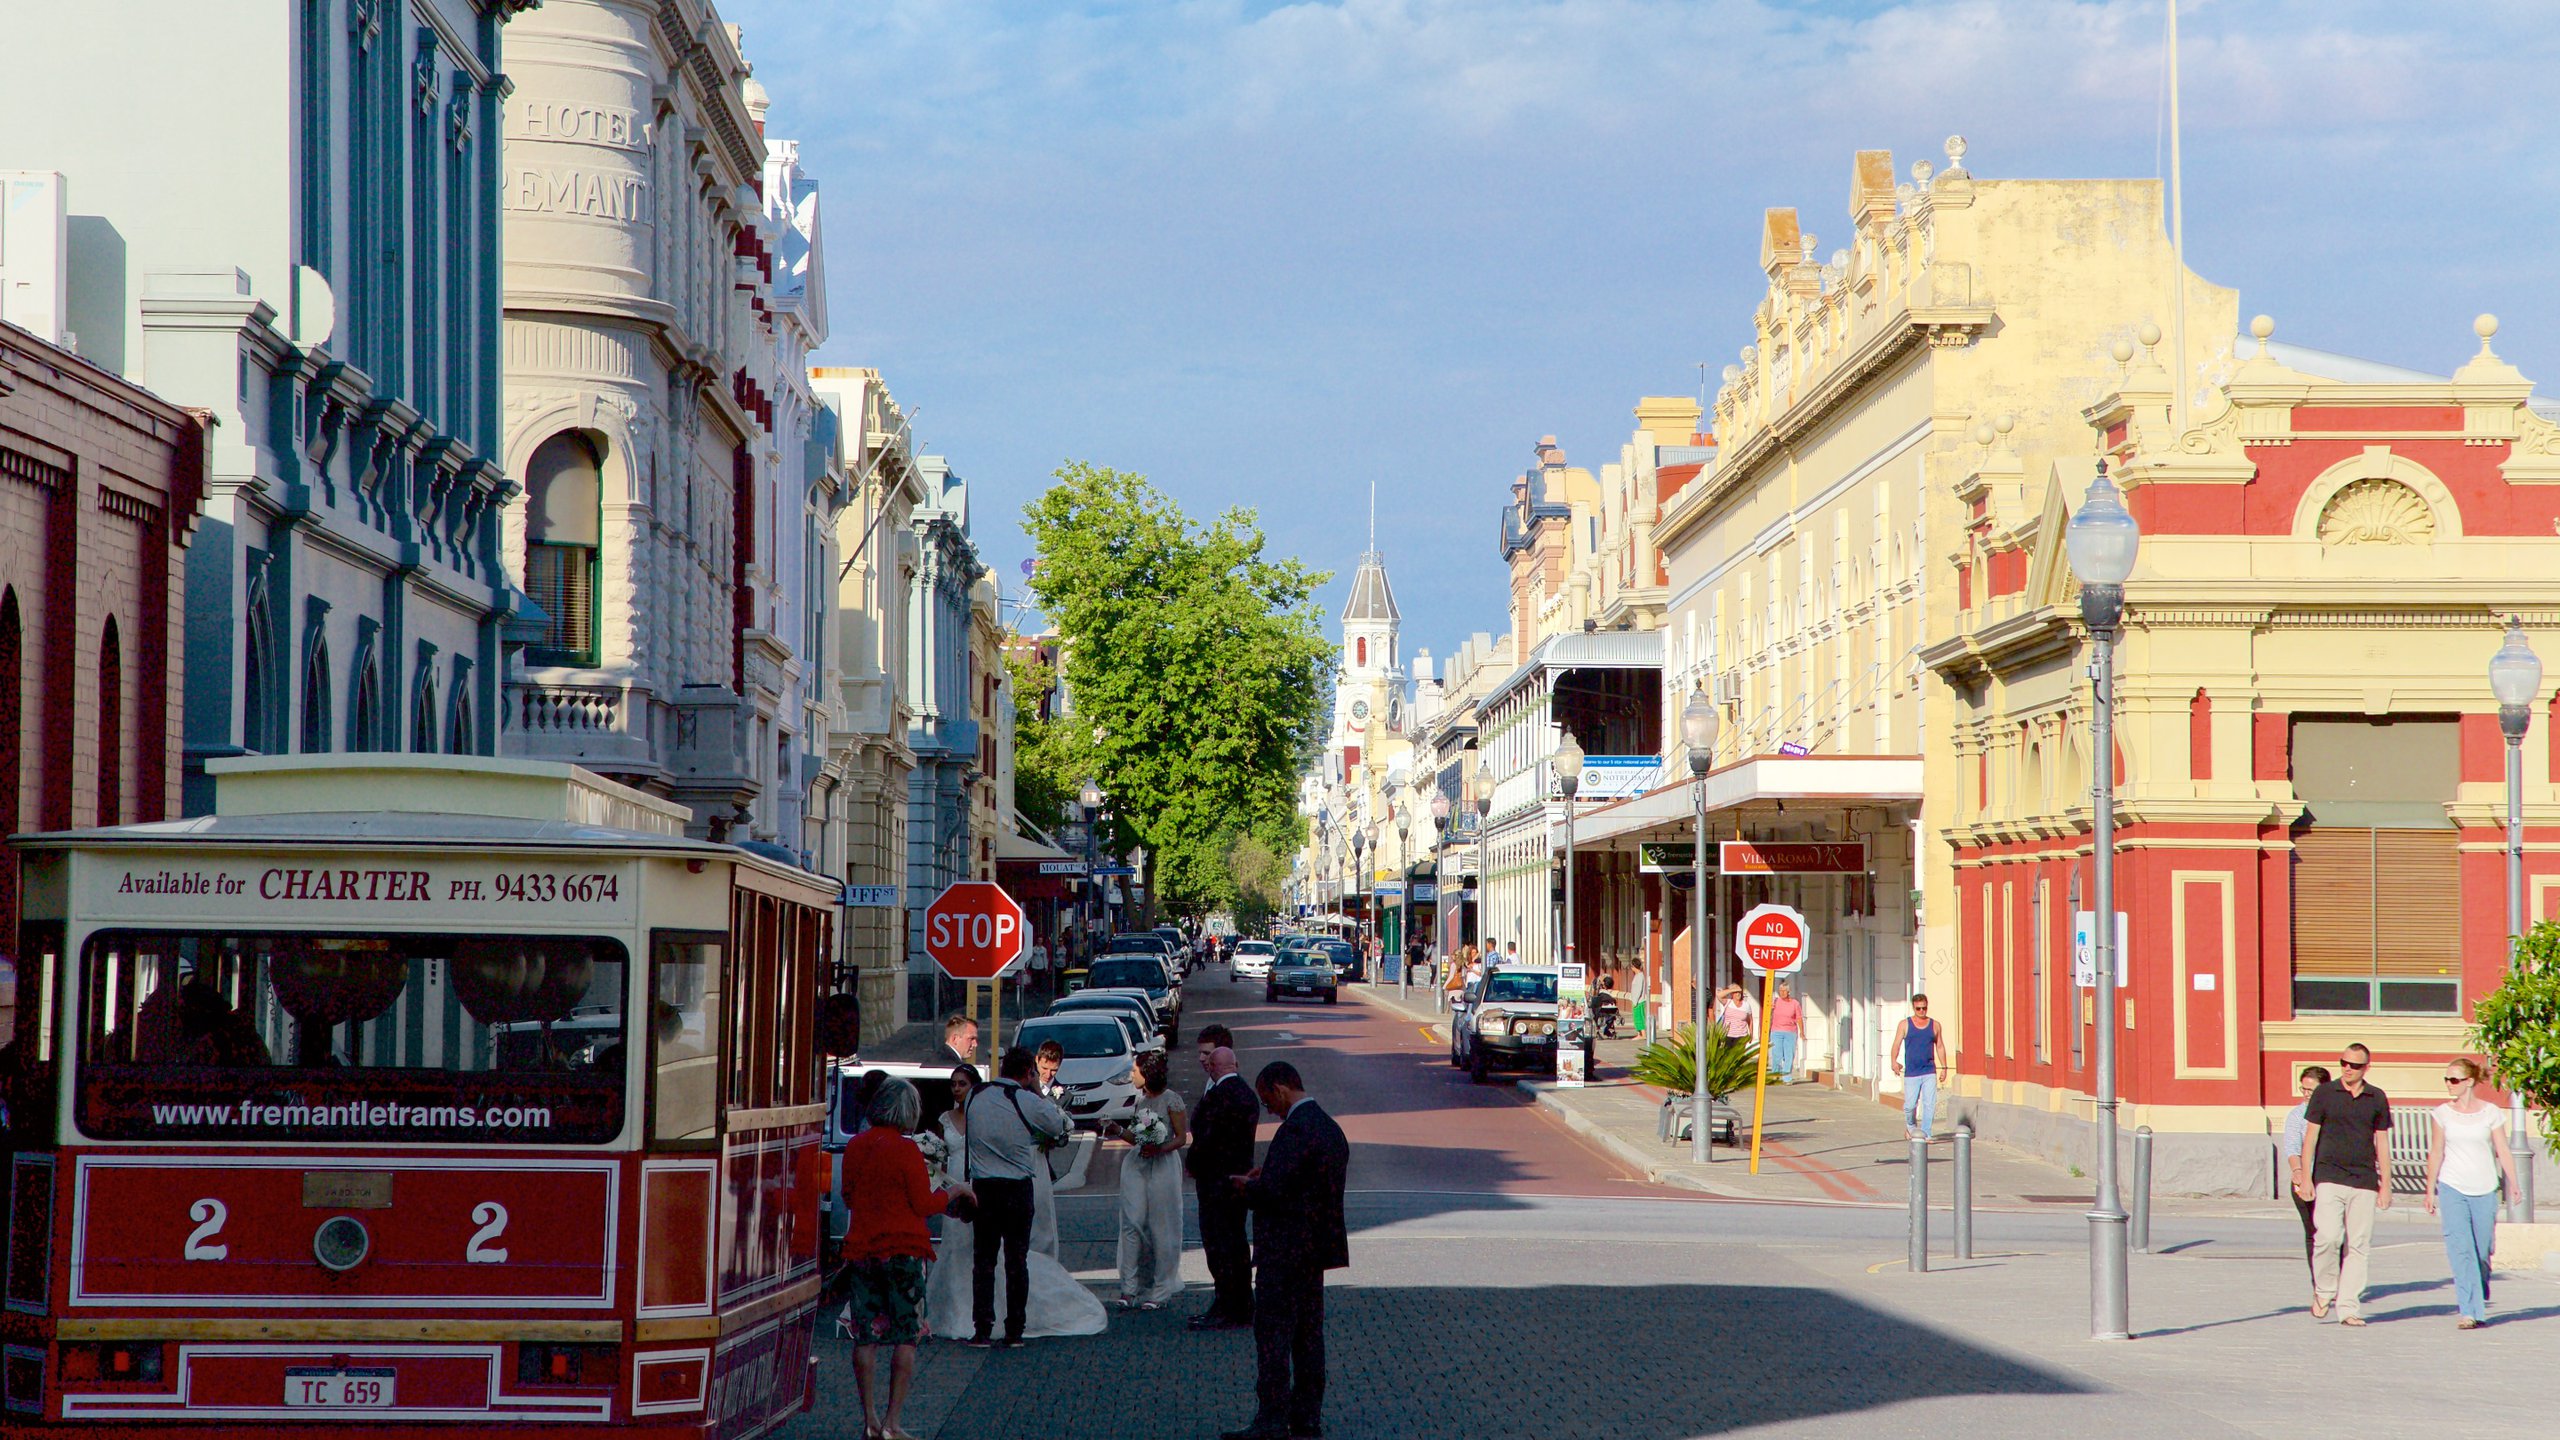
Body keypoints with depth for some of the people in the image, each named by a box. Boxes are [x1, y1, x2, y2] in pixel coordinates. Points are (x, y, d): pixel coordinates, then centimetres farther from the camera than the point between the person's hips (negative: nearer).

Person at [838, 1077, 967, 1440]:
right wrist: (955, 1191, 7)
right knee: (906, 1337, 2)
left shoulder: (854, 1147, 5)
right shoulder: (905, 1149, -12)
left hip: (861, 1251, 5)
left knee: (865, 1338, 8)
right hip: (902, 1250, -5)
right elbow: (924, 1204, -9)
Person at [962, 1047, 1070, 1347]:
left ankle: (982, 1330, 1)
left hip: (983, 1187, 2)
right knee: (1017, 1261, 7)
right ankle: (1014, 1331, 8)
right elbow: (1061, 1128, 2)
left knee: (983, 1260, 7)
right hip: (1018, 1189, -2)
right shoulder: (1029, 1102, -10)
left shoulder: (976, 1099, 0)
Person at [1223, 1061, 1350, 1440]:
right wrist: (1262, 1180, 13)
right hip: (1318, 1247, 10)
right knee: (1308, 1333, 13)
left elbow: (1272, 1191, -24)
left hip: (1285, 1249, -10)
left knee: (1272, 1333, -6)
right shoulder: (1331, 1128, 13)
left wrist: (1245, 1185, -3)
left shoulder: (1295, 1129, -18)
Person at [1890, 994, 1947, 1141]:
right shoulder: (1905, 1024, 4)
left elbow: (1940, 1047, 16)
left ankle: (1925, 1133, -1)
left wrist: (1944, 1067, 8)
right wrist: (1894, 1062, -18)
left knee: (1930, 1104, -7)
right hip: (1911, 1072, -1)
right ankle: (1910, 1126, 27)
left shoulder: (1935, 1025, 10)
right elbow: (1896, 1044, -2)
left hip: (1930, 1072, 1)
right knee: (1910, 1105, -1)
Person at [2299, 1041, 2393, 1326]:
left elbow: (2382, 1142, 13)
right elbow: (2310, 1136, 5)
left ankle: (2349, 1307, 4)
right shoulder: (2324, 1094, 3)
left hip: (2364, 1181, 2)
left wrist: (2386, 1184, 10)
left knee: (2359, 1246, 0)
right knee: (2328, 1237, -17)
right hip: (2329, 1177, -2)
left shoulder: (2377, 1099, 9)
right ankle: (2323, 1291, 5)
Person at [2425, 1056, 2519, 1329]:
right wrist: (2430, 1191, 8)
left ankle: (2481, 1295, 32)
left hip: (2484, 1189, 0)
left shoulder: (2491, 1113, 1)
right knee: (2460, 1249, -12)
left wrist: (2513, 1183, -11)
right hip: (2452, 1188, 0)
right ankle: (2469, 1311, -13)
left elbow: (2503, 1151, 0)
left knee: (2482, 1251, 4)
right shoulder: (2443, 1113, 4)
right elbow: (2435, 1154, 8)